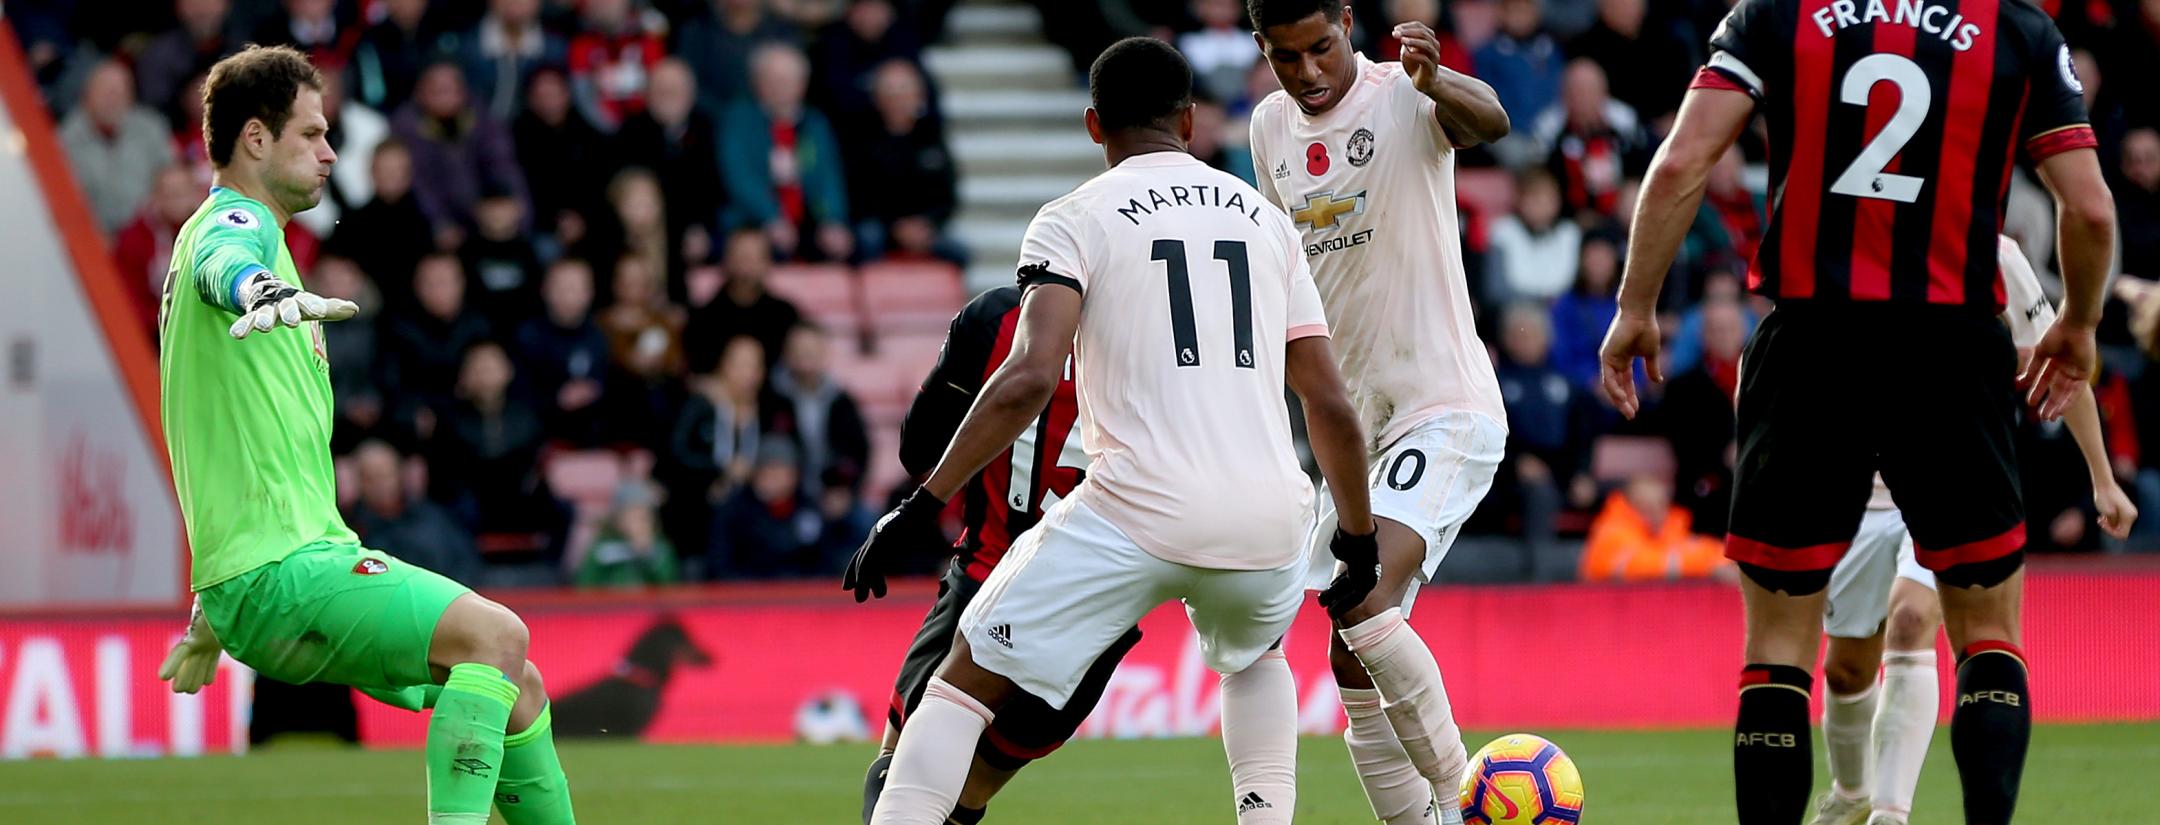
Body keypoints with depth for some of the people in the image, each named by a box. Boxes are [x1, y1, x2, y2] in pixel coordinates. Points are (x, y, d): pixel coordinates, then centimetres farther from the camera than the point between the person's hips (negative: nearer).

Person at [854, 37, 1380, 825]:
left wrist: (923, 507, -10)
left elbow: (1031, 378, -12)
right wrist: (1359, 538, 27)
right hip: (1268, 516, 4)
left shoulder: (1075, 219, 3)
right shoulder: (1267, 221, 16)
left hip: (1135, 515, -4)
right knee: (1254, 657, 37)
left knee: (963, 684, 5)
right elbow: (1331, 405, 15)